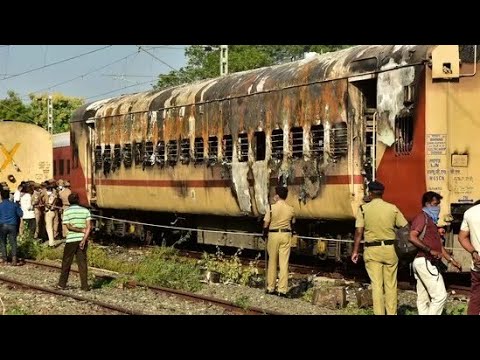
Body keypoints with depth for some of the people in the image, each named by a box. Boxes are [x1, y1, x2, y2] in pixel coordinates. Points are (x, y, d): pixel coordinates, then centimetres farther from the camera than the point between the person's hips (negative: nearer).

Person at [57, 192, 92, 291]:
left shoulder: (67, 211, -2)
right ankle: (84, 286, 2)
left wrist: (82, 230, -6)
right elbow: (89, 226, -6)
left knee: (66, 262, 10)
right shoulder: (85, 210, 3)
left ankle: (62, 284, 15)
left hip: (71, 239, -2)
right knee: (82, 262, 5)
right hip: (82, 239, 2)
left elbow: (69, 226, -10)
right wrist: (84, 239, -11)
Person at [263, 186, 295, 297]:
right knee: (284, 263, 2)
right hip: (286, 235, 2)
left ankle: (270, 288, 16)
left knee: (272, 262, 11)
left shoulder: (271, 208, -10)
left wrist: (265, 231, 12)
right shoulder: (291, 209, -1)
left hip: (273, 234, -2)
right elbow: (293, 223, 9)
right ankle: (282, 290, 0)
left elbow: (266, 224, -7)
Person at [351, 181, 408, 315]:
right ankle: (392, 313, 12)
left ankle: (379, 313, 1)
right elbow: (405, 227, 3)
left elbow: (359, 232, -6)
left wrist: (355, 251, 1)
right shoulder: (393, 208, 1)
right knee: (391, 285, 9)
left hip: (372, 250, -1)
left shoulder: (364, 209, -3)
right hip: (390, 249, 1)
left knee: (376, 285, 2)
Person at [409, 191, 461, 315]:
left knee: (423, 299, 8)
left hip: (423, 263, 10)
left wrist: (451, 260, 21)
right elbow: (412, 238, -23)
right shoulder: (422, 217, -8)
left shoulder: (431, 220, 23)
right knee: (440, 295, -13)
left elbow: (439, 245, 26)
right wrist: (431, 251, -25)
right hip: (425, 262, -10)